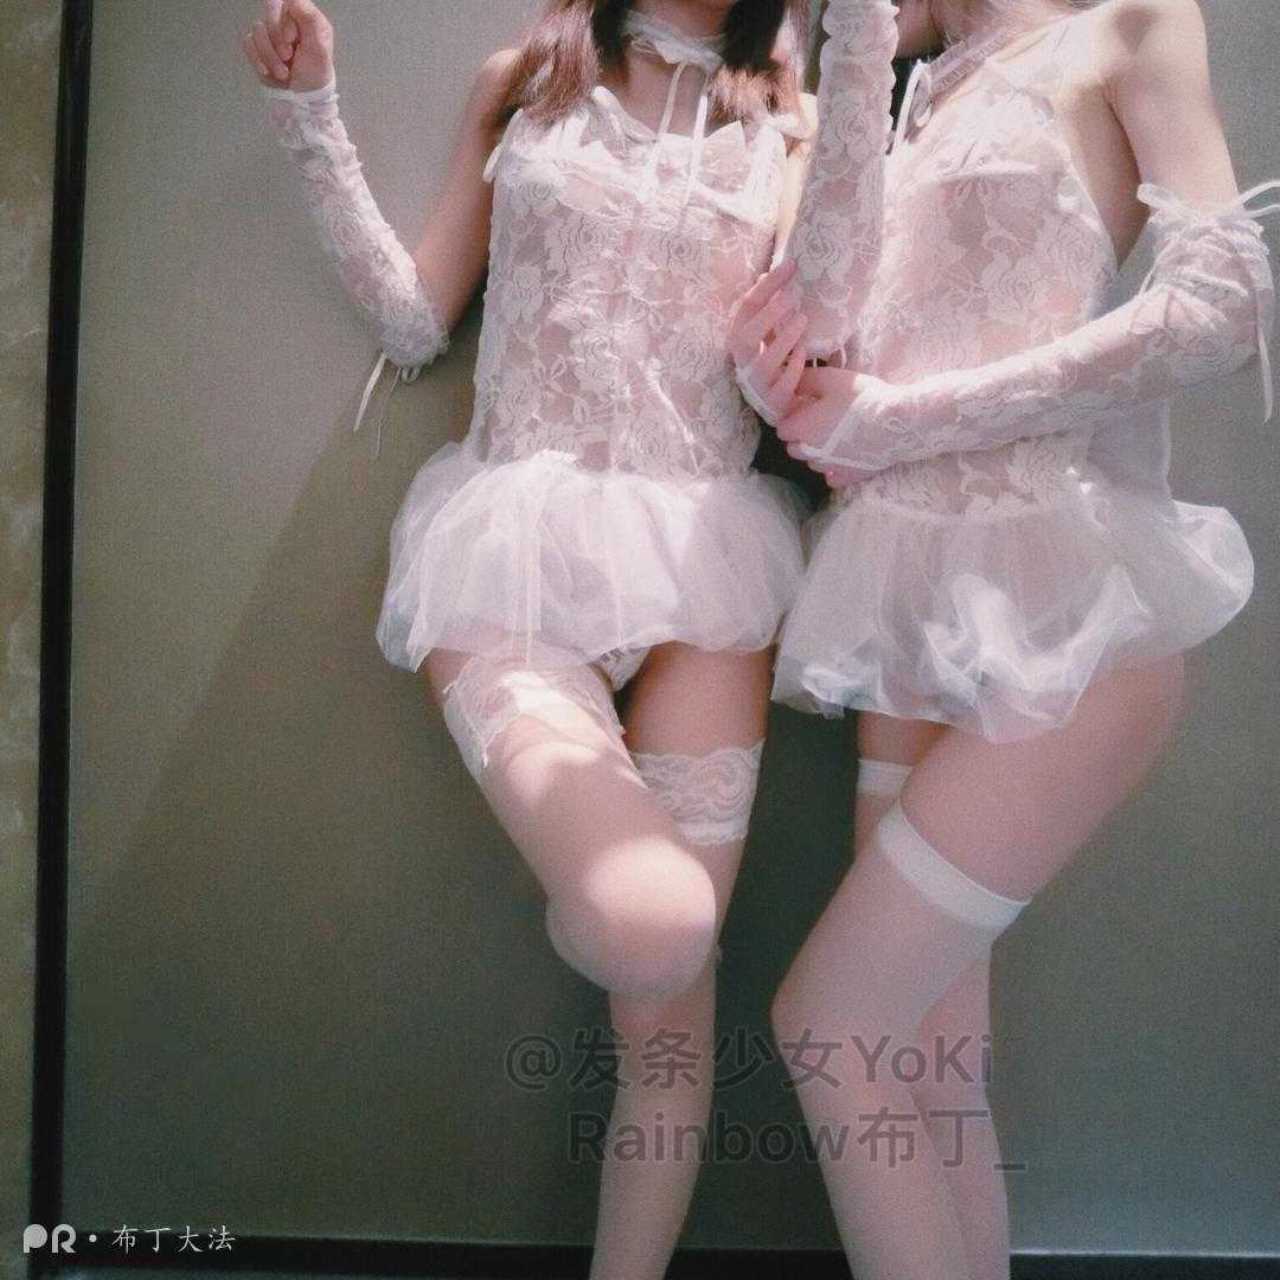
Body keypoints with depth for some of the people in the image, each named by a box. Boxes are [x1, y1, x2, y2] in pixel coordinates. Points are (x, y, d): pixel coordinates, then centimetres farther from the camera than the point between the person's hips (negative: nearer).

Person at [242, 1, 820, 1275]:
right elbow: (412, 328, 12)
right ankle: (575, 881, 11)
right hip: (515, 537, -1)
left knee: (669, 1000, -1)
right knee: (649, 927, -25)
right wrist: (310, 116, 6)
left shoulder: (786, 128, 14)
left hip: (697, 549, 1)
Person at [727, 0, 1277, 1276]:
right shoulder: (906, 107, 23)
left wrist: (901, 417, -9)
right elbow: (828, 337, 10)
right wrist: (784, 382, -13)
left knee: (828, 1022, -7)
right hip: (924, 618, 6)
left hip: (1060, 608, -6)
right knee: (925, 1063, 7)